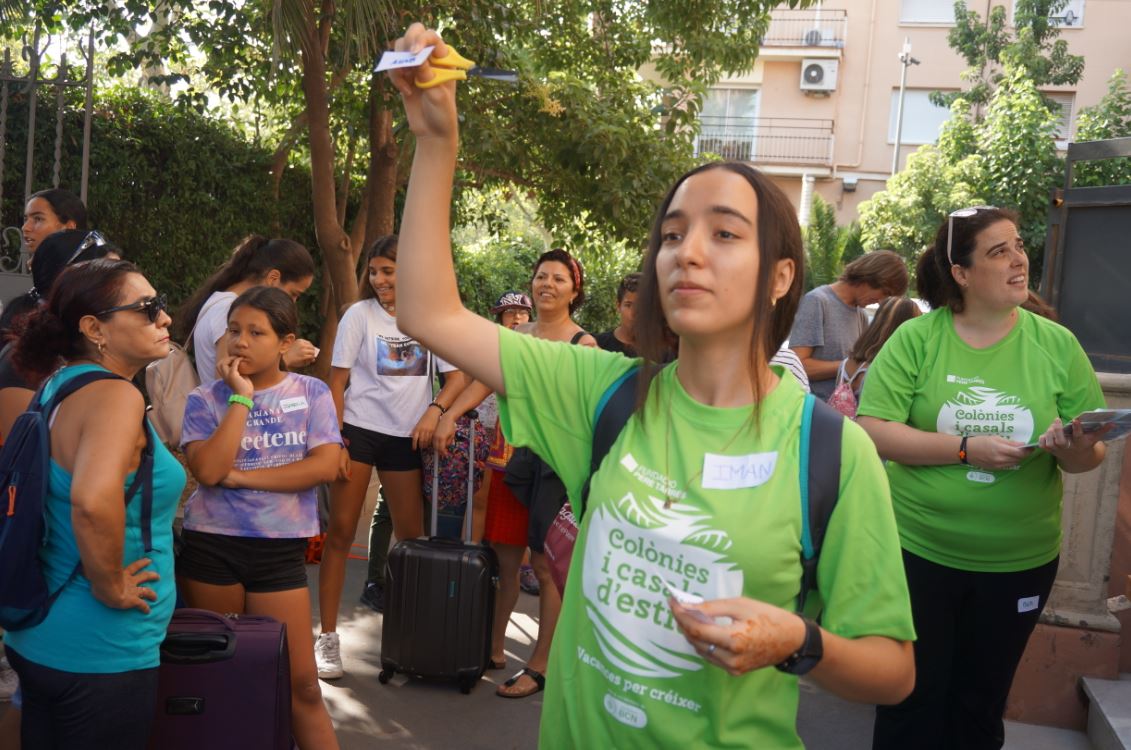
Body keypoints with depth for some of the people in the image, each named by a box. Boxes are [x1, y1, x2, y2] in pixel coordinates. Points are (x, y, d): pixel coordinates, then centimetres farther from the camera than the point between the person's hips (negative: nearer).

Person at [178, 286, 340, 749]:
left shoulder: (312, 393, 1)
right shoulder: (205, 399, -1)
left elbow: (324, 467, -12)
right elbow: (208, 471, -16)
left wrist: (242, 476, -13)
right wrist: (241, 397, -15)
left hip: (280, 550, 0)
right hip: (210, 546, 1)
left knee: (300, 682, 2)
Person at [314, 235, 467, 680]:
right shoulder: (360, 314, -3)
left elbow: (457, 376, 3)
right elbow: (337, 381, -2)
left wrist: (434, 411, -16)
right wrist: (334, 440, -9)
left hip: (406, 437, 2)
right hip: (358, 430, -2)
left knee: (412, 535, 9)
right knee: (341, 532, -3)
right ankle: (328, 638, 5)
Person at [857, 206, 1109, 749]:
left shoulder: (1057, 344, -3)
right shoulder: (915, 338, -9)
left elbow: (1092, 453, 1)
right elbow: (873, 432, -15)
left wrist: (1075, 452, -22)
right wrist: (966, 449, -23)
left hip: (1021, 561, 2)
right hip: (919, 551, -2)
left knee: (981, 703, 19)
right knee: (914, 696, 12)